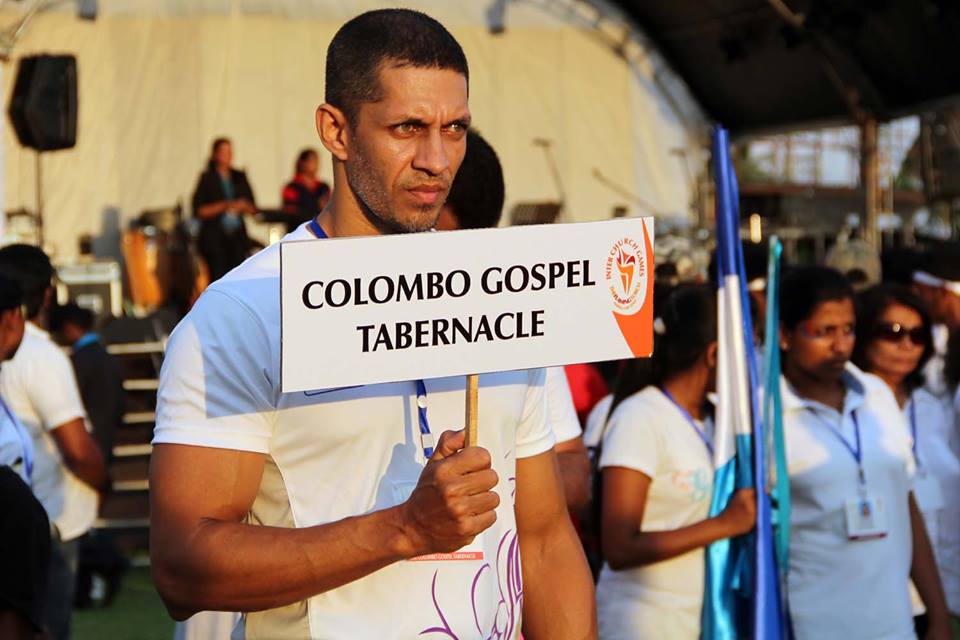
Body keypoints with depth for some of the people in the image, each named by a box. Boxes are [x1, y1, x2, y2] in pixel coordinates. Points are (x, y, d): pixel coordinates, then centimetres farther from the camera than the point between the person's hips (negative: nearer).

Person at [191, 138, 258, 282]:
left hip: (237, 238, 3)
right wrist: (223, 206, -15)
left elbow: (253, 209, 14)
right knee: (218, 280, -9)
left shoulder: (239, 177, 13)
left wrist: (243, 205, -8)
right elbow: (199, 210, -5)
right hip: (214, 239, -3)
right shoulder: (207, 178, 2)